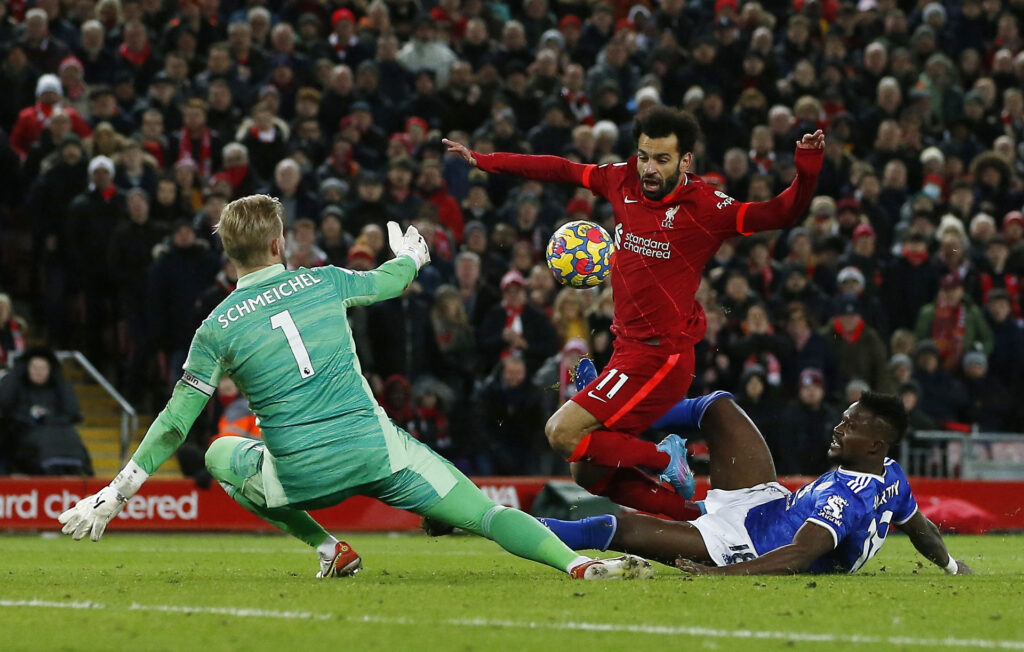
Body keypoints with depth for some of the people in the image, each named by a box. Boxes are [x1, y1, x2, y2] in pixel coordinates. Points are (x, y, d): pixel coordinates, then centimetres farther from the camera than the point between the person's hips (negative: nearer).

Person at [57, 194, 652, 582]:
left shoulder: (218, 328, -1)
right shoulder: (324, 283, 4)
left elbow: (174, 424, -1)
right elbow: (389, 281, 26)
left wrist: (119, 491, 6)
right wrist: (411, 257, 50)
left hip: (298, 478, -1)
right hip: (375, 451, 1)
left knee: (221, 454, 29)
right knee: (485, 512, 3)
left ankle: (328, 547, 19)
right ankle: (576, 562, -24)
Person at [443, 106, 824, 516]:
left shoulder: (704, 207, -12)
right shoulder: (624, 182, 5)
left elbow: (780, 214, -17)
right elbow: (561, 171, 18)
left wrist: (807, 170, -35)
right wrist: (482, 161, 23)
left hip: (661, 357, -8)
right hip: (629, 351, 8)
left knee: (563, 433, -19)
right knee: (588, 475, 13)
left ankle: (664, 460, -2)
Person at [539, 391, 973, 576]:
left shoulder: (847, 498, -33)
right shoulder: (893, 476, -7)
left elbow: (798, 558, -41)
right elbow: (921, 529, 11)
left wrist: (721, 574, -47)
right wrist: (952, 565, 32)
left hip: (740, 543, -10)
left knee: (620, 526, -18)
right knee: (718, 407, 10)